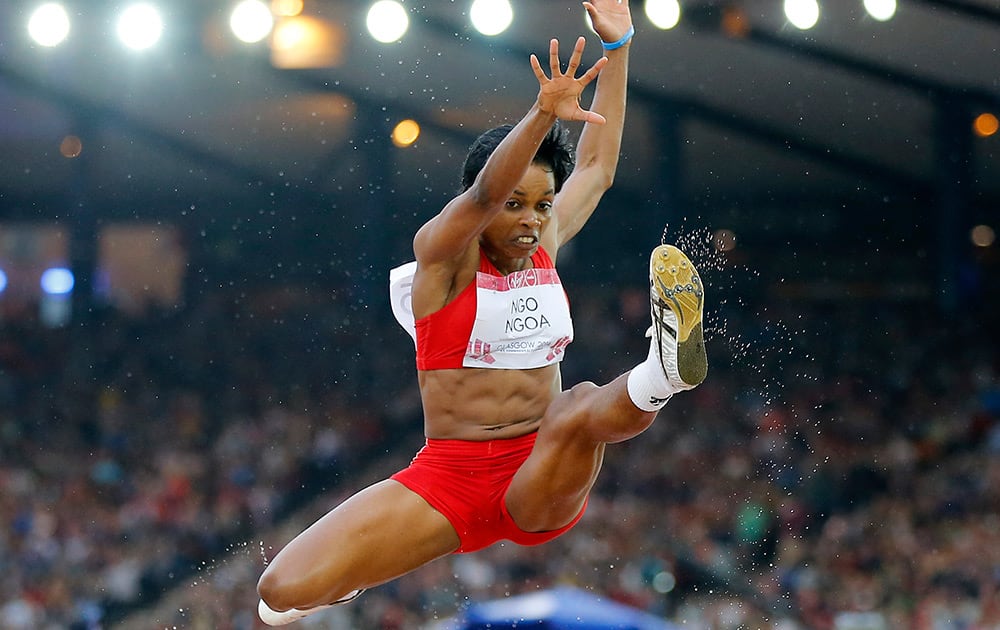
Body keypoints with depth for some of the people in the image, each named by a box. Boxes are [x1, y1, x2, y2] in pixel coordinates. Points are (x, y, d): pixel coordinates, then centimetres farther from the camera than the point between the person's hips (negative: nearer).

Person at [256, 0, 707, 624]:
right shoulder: (442, 251, -4)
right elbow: (484, 193, -25)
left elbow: (598, 166, 20)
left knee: (584, 408, -35)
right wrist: (544, 115, -41)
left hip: (541, 488, 2)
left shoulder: (545, 246, 11)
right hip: (449, 479, -2)